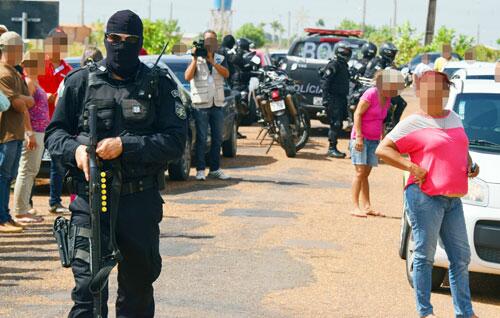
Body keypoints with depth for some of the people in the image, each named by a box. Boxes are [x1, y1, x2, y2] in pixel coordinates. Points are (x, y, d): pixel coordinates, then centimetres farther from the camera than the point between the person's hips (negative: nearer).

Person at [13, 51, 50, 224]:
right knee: (26, 171, -8)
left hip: (39, 133, 10)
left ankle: (24, 209, 18)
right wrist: (30, 134, -25)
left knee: (32, 172, 13)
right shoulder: (28, 82, -13)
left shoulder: (35, 82, 18)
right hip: (32, 133, -10)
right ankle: (20, 212, -6)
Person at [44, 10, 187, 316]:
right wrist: (74, 149, -14)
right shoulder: (81, 81, 5)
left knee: (139, 280, 15)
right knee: (88, 285, -8)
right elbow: (55, 131, 9)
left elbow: (176, 140, -6)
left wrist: (125, 146, -17)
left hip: (140, 202, 1)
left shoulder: (159, 84, 3)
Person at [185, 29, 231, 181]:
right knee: (201, 138, -3)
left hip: (217, 104, 4)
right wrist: (195, 59, -17)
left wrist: (212, 61, -18)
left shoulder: (220, 59, 10)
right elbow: (188, 77, -13)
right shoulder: (196, 59, 2)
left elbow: (226, 74, -9)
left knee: (217, 138, 8)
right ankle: (200, 169, 0)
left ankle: (215, 168, 16)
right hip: (201, 104, -4)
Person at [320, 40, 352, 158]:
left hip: (341, 99, 10)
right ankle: (332, 149, -9)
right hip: (333, 99, -10)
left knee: (338, 124, 12)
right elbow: (325, 81, -17)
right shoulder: (334, 64, -11)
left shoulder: (344, 65, 19)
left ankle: (333, 149, 18)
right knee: (336, 124, -12)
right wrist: (326, 97, -23)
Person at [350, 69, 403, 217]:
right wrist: (359, 137, -20)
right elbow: (357, 114, -16)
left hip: (373, 140, 8)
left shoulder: (386, 100, 10)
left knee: (366, 173, 8)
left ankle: (367, 206, 8)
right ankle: (355, 207, -12)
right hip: (361, 138, -8)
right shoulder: (371, 94, -14)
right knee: (360, 172, -11)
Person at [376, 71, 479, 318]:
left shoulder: (454, 119, 18)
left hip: (453, 199, 7)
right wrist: (412, 167, -15)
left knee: (461, 257, 9)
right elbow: (382, 149, -6)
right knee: (425, 256, -1)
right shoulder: (413, 124, -3)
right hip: (425, 198, -7)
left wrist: (470, 164, 12)